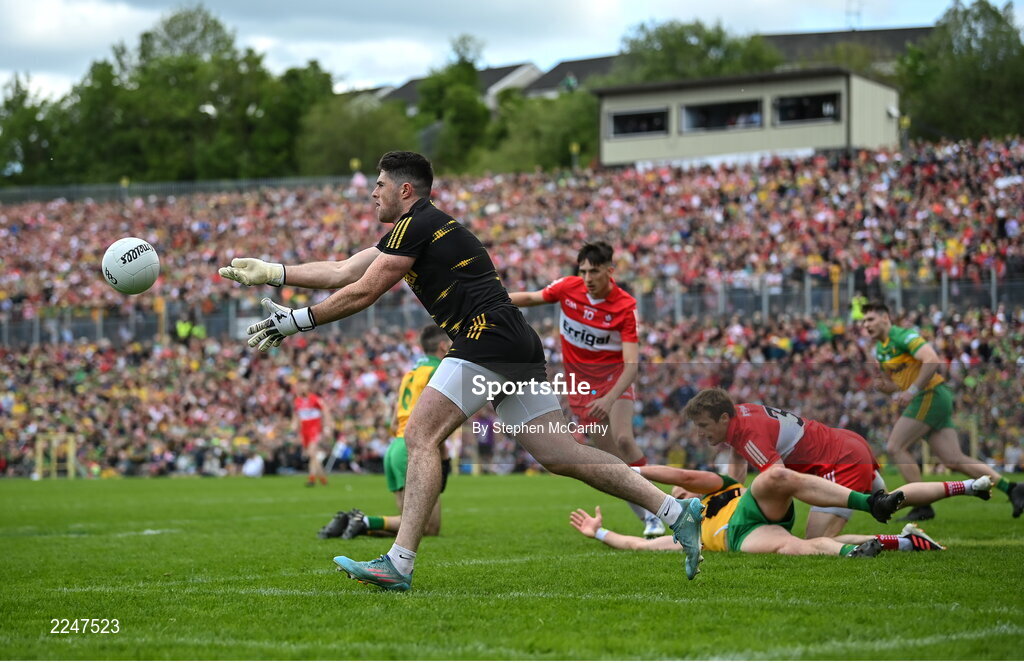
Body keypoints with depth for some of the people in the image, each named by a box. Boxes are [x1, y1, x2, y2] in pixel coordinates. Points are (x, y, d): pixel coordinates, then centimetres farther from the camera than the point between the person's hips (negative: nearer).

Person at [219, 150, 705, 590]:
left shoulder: (417, 224, -3)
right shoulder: (411, 230, 25)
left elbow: (362, 294, -6)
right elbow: (341, 272, 29)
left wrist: (297, 321, 1)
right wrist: (270, 273, 29)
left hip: (488, 336, -10)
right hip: (517, 348, 10)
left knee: (421, 435, -12)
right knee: (560, 453, 4)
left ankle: (399, 564, -19)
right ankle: (676, 511, 0)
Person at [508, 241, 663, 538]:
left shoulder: (626, 307, -22)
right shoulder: (568, 287, -11)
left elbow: (631, 363, -28)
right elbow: (530, 298, 7)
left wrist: (610, 399, -41)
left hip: (614, 376, -3)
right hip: (579, 378, 3)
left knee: (623, 439, -25)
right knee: (611, 456, -3)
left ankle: (652, 512, -14)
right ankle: (647, 517, 7)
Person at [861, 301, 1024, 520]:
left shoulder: (903, 336, -10)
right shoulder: (880, 350, 19)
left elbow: (932, 360, -24)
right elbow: (894, 385, 27)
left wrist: (911, 391, -24)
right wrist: (883, 385, 4)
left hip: (931, 395, -9)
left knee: (895, 447, -9)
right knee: (954, 460, 1)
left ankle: (923, 506, -7)